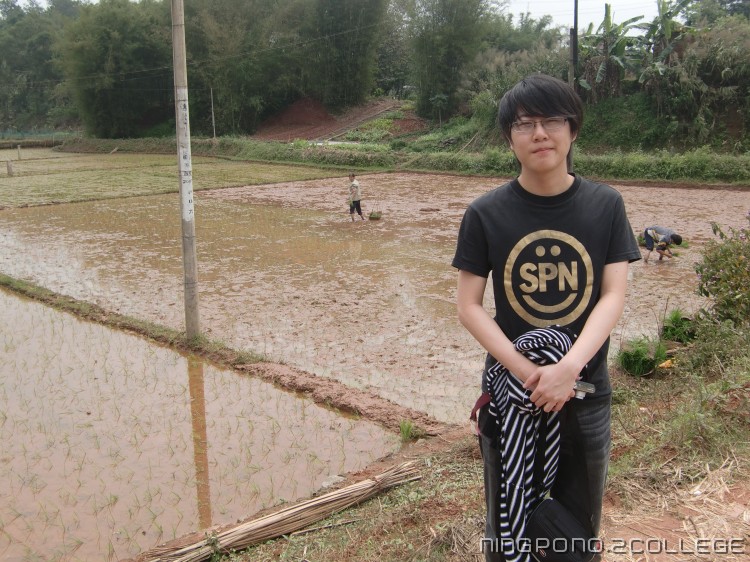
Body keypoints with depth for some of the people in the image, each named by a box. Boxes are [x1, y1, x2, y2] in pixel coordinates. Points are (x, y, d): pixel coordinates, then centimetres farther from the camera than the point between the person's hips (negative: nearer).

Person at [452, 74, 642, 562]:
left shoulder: (606, 205, -5)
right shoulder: (486, 214, -8)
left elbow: (614, 295, -8)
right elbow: (468, 305, -8)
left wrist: (568, 368, -23)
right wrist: (525, 370, -21)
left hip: (586, 391, 1)